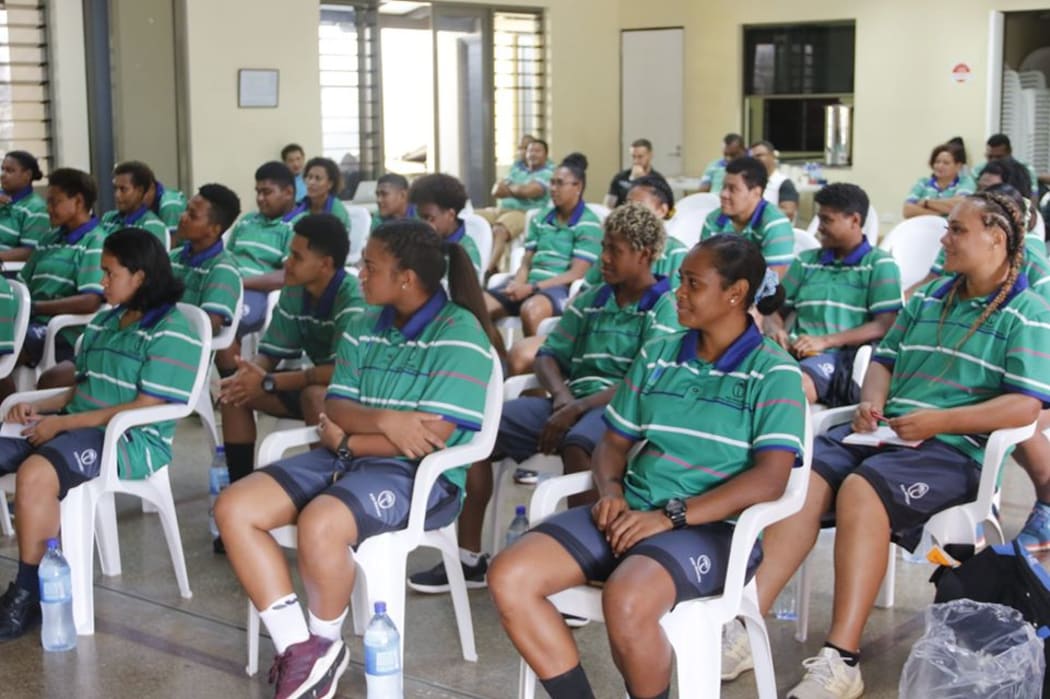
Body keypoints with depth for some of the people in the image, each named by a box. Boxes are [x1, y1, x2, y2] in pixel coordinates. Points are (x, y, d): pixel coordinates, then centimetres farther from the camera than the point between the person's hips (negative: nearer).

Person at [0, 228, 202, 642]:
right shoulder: (104, 322, 18)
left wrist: (61, 423, -16)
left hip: (133, 440, -9)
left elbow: (145, 407, -16)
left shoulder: (171, 333, -10)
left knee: (34, 474, -34)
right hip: (79, 426, 9)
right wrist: (40, 408, 1)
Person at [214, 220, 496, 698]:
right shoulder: (364, 327, 11)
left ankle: (325, 643, -5)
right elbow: (335, 408, 5)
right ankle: (300, 650, -12)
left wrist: (346, 440, -8)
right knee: (233, 508, -10)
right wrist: (382, 420, -18)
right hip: (347, 457, 8)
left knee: (318, 525, -35)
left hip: (421, 475, -8)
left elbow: (431, 438, -18)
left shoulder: (459, 336, -12)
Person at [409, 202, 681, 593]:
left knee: (577, 447, -40)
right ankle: (469, 557, -5)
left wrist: (578, 408, -20)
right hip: (570, 404, 7)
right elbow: (549, 355, 16)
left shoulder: (663, 308, -2)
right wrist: (562, 398, -6)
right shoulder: (591, 301, 18)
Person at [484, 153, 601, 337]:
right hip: (530, 286, 6)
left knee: (531, 309, -40)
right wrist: (517, 284, -9)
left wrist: (532, 287, -17)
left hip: (562, 289, -6)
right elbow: (526, 263, 15)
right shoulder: (540, 219, 18)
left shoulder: (588, 224, -1)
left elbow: (576, 274, -9)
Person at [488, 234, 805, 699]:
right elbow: (613, 443, 18)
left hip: (712, 527, -6)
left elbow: (771, 479, -14)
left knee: (625, 603, -36)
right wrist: (611, 492, -5)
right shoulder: (656, 356, 14)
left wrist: (670, 516, -20)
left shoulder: (774, 373, -3)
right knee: (508, 577, -16)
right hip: (631, 514, 6)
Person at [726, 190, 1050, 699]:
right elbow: (885, 359, 25)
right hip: (887, 432, 6)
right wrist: (872, 403, 2)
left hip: (956, 450, -6)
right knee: (806, 476, -24)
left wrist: (940, 420, -17)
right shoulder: (928, 298, 22)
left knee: (861, 489, -34)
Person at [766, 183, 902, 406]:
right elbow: (776, 311, 23)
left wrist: (826, 341, -13)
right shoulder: (805, 261, 22)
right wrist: (775, 331, -3)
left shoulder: (879, 264, 7)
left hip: (845, 355, -4)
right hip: (796, 352, 4)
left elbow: (886, 326, -4)